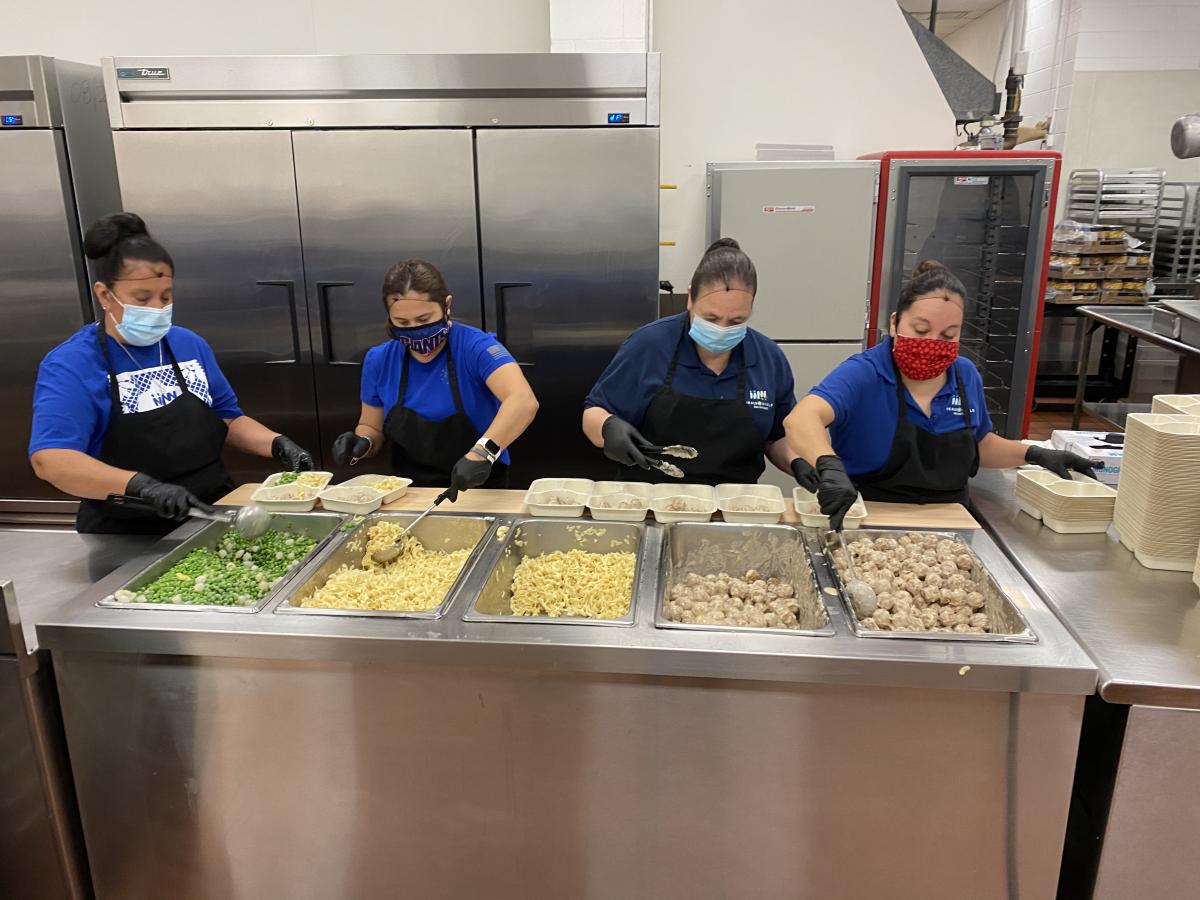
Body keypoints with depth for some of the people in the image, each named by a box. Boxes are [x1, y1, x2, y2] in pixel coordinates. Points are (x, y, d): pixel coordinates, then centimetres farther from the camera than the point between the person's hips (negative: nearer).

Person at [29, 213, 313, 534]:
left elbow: (227, 419, 16)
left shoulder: (190, 345, 9)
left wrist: (278, 445, -2)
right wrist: (143, 486, -34)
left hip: (212, 518, 4)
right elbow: (49, 459, -20)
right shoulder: (70, 365, -7)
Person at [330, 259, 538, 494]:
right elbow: (372, 428, 15)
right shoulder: (379, 360, 1)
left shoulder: (476, 347, -13)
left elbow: (523, 402, -29)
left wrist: (483, 452, -43)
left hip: (478, 492, -4)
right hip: (411, 495, 5)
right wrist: (362, 444, -7)